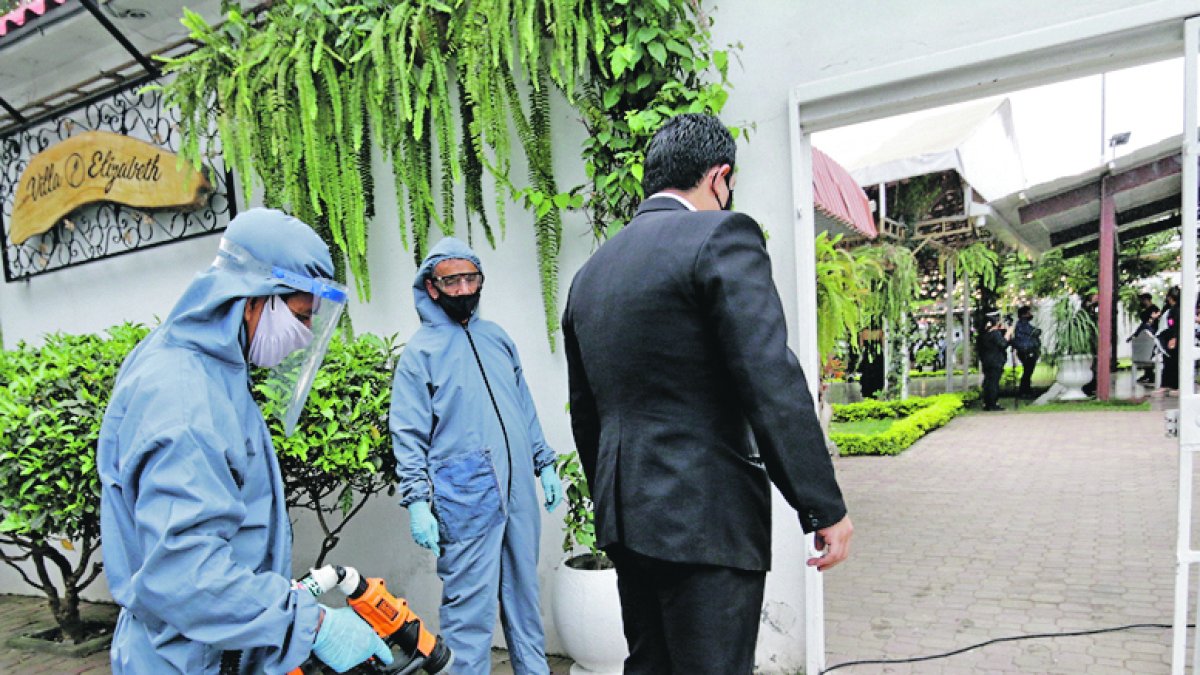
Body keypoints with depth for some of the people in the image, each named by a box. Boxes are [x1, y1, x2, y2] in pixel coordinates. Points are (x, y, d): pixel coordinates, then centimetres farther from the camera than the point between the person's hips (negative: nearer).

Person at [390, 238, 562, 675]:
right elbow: (409, 434, -6)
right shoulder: (421, 351, -3)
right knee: (470, 605, 0)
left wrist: (545, 464, 15)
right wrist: (417, 501, -12)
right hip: (466, 499, -5)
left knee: (524, 590, 17)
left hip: (519, 491, 6)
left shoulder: (497, 338, 13)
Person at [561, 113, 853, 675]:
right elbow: (773, 385, -18)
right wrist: (825, 509, -11)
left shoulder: (589, 273, 12)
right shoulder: (722, 235, -10)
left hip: (626, 519, 8)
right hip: (706, 519, -8)